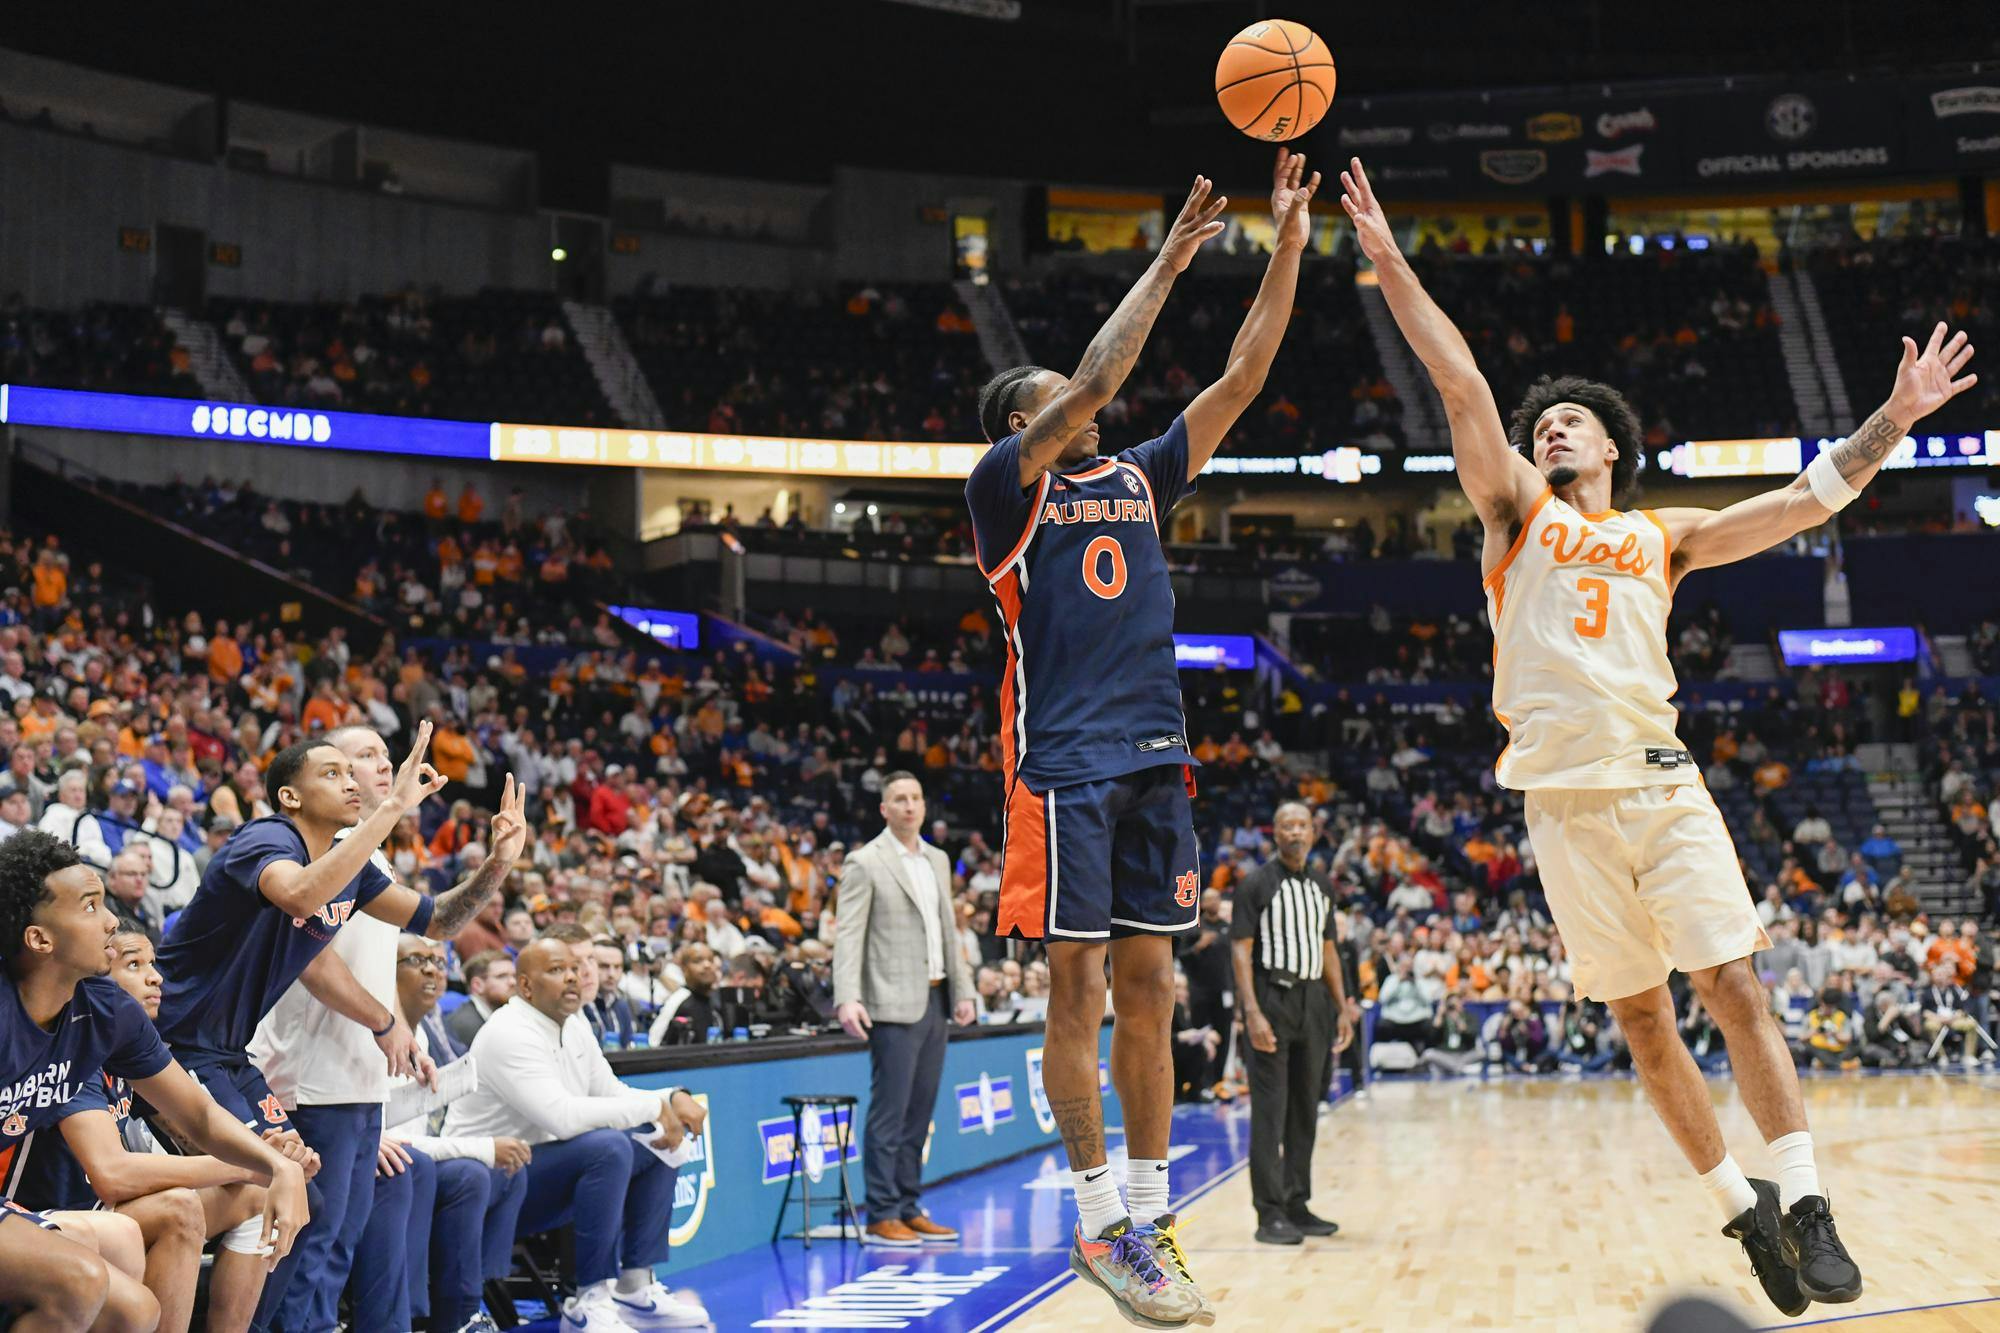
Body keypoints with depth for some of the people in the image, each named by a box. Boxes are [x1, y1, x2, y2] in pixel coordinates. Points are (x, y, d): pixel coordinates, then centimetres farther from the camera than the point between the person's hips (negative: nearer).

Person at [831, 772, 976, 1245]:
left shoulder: (938, 861, 16)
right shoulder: (865, 864, -6)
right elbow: (848, 936, -12)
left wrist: (962, 989, 14)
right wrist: (847, 999, -22)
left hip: (934, 1001, 7)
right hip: (894, 1006, -7)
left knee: (919, 1113, 10)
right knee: (889, 1113, -6)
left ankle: (909, 1210, 16)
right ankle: (881, 1217, -1)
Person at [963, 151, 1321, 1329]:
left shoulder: (1137, 478, 17)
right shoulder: (1007, 484, 1)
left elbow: (1240, 383, 12)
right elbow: (1094, 387, -13)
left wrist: (1290, 250, 6)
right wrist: (1168, 264, -9)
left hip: (1155, 756, 6)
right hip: (1065, 759, -6)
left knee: (1148, 986, 7)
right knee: (1080, 987, -4)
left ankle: (1153, 1213, 13)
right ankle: (1102, 1224, 2)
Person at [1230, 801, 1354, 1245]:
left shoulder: (1322, 886, 13)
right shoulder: (1257, 884, -6)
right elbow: (1241, 950, -10)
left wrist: (1342, 1008, 12)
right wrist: (1252, 1012, -19)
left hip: (1313, 999, 6)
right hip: (1272, 997, -6)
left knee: (1306, 1109, 9)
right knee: (1270, 1111, -6)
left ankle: (1297, 1205, 17)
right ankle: (1270, 1214, -5)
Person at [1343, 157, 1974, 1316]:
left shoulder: (1663, 539, 16)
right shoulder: (1518, 514, 11)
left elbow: (1806, 501, 14)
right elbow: (1462, 385, 1)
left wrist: (1893, 420, 4)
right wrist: (1390, 264, -7)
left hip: (1663, 781, 1)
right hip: (1567, 797, 0)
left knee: (1733, 983, -7)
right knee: (1641, 1017, 3)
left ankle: (1805, 1202, -3)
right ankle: (1743, 1208, 14)